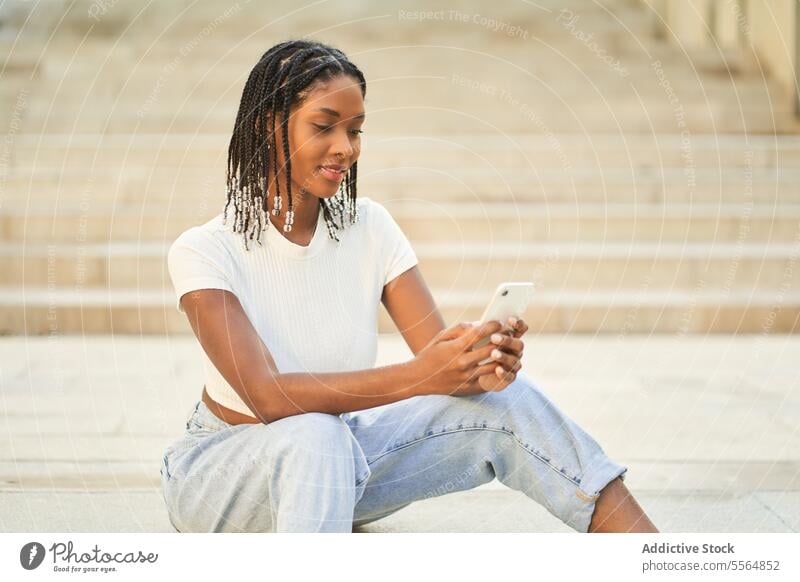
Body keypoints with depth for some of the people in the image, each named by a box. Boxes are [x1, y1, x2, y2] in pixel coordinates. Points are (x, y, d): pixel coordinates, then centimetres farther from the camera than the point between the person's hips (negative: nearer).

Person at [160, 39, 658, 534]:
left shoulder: (370, 227, -5)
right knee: (316, 436, -39)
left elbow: (441, 357, -13)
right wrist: (417, 375, -42)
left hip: (340, 461, 4)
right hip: (226, 468, -4)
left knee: (503, 399, -20)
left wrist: (482, 364, -37)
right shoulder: (203, 251, -19)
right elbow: (267, 396, -31)